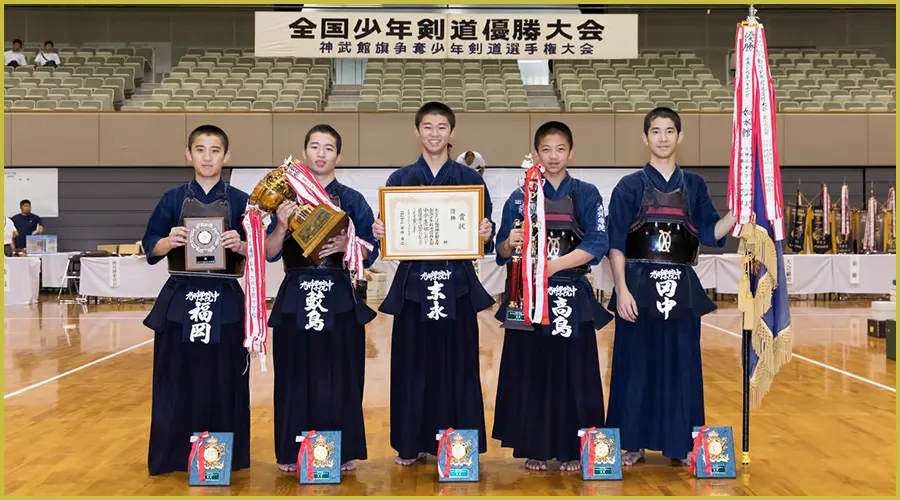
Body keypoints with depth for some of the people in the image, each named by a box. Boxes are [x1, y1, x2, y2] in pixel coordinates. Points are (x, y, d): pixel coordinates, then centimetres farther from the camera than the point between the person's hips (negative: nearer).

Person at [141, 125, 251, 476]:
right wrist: (169, 241, -16)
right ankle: (174, 456, 16)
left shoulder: (240, 201, 3)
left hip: (224, 301, -1)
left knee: (223, 381, 2)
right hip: (181, 299, 1)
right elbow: (150, 248, 5)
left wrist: (240, 245, -19)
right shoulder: (174, 199, 6)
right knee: (178, 379, 3)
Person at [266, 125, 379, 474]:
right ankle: (293, 453, 13)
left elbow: (371, 253, 3)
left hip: (340, 300, 0)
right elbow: (270, 254, 3)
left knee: (340, 376, 1)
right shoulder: (287, 198, 7)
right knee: (295, 376, 2)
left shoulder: (353, 201, 6)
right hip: (296, 298, 1)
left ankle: (343, 452, 13)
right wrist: (281, 226, -15)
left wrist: (347, 245, -17)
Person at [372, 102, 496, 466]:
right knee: (413, 364, 5)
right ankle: (411, 443, 17)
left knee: (457, 364, 3)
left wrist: (485, 235, -17)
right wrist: (379, 233, -15)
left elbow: (484, 236, 4)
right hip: (413, 283, 1)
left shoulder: (470, 179, 5)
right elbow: (388, 230, 6)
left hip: (457, 284, 0)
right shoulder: (400, 179, 6)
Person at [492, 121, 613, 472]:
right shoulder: (520, 197, 8)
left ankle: (571, 449, 13)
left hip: (572, 297, -1)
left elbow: (597, 245, -7)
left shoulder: (586, 195, 4)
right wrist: (511, 244, -18)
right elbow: (503, 251, 6)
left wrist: (554, 265, -19)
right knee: (531, 373, 2)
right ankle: (534, 448, 12)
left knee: (572, 373, 1)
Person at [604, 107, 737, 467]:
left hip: (682, 288, 2)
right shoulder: (629, 187, 2)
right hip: (639, 285, -2)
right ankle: (634, 443, 13)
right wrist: (622, 289, -11)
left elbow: (710, 234, 3)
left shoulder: (695, 186, 11)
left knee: (681, 366, 5)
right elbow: (616, 244, -2)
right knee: (636, 365, 1)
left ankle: (679, 444, 16)